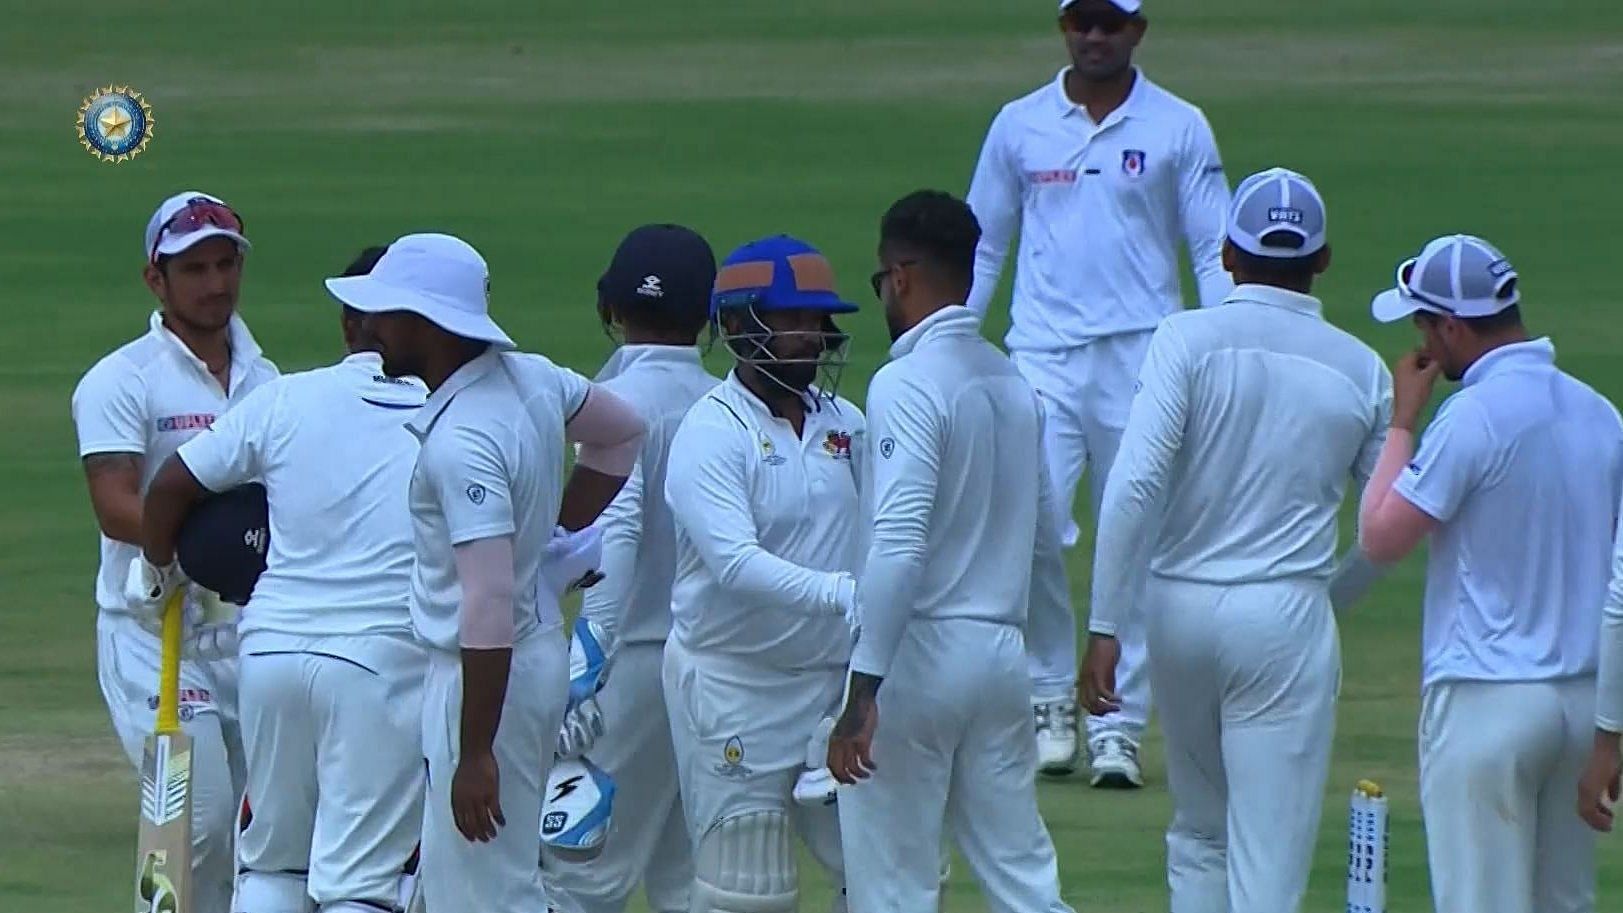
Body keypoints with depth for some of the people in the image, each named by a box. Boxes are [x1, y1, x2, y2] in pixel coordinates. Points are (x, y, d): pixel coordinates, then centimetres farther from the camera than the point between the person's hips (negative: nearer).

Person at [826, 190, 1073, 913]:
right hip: (1001, 655, 7)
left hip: (919, 651, -7)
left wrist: (863, 691, -24)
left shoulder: (907, 385, -13)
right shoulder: (1014, 384, 12)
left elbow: (898, 547, -22)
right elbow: (1045, 544, 18)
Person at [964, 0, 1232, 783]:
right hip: (1043, 357, 1)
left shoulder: (1179, 129, 4)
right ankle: (1050, 704, 3)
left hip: (1142, 361, -1)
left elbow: (1214, 250, 4)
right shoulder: (1020, 126, 9)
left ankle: (1119, 726, 7)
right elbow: (982, 247, 13)